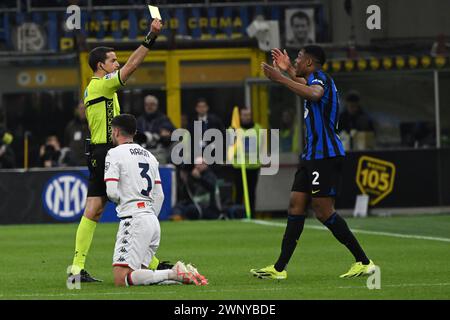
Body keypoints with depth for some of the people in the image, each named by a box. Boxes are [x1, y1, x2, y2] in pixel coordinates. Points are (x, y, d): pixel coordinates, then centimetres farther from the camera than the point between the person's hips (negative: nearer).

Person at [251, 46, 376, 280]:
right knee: (296, 205, 6)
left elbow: (314, 94, -38)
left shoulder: (319, 77, -11)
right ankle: (279, 268, 6)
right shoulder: (316, 79, 19)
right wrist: (288, 69, 53)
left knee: (324, 211, -10)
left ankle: (364, 262, -6)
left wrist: (281, 79, -35)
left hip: (325, 155, -10)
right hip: (313, 154, 10)